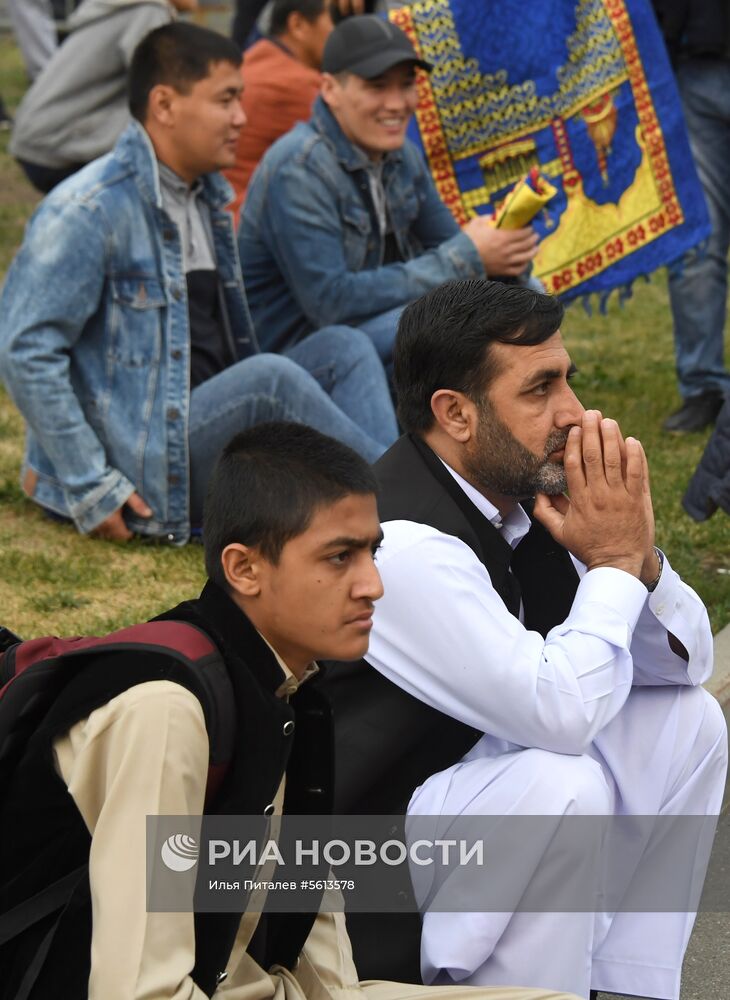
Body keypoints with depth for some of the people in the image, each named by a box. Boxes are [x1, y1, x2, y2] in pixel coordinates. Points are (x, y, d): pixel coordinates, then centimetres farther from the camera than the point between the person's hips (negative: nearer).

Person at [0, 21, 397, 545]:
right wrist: (92, 490, -20)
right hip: (136, 473, -9)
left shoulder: (209, 196, 15)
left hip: (205, 432, 9)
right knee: (271, 378, -29)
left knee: (344, 348, -5)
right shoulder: (93, 210, -14)